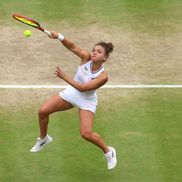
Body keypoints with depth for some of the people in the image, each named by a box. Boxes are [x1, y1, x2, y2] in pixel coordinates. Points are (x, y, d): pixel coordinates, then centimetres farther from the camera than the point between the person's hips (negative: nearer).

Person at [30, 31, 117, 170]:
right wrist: (60, 37, -45)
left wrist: (65, 77, -38)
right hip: (72, 92, 5)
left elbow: (83, 88, -34)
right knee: (43, 111, 0)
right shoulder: (86, 58, -19)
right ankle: (44, 139, 30)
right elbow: (72, 47, -26)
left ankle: (108, 152, 9)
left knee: (86, 134, -19)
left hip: (87, 101, -5)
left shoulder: (103, 77, -31)